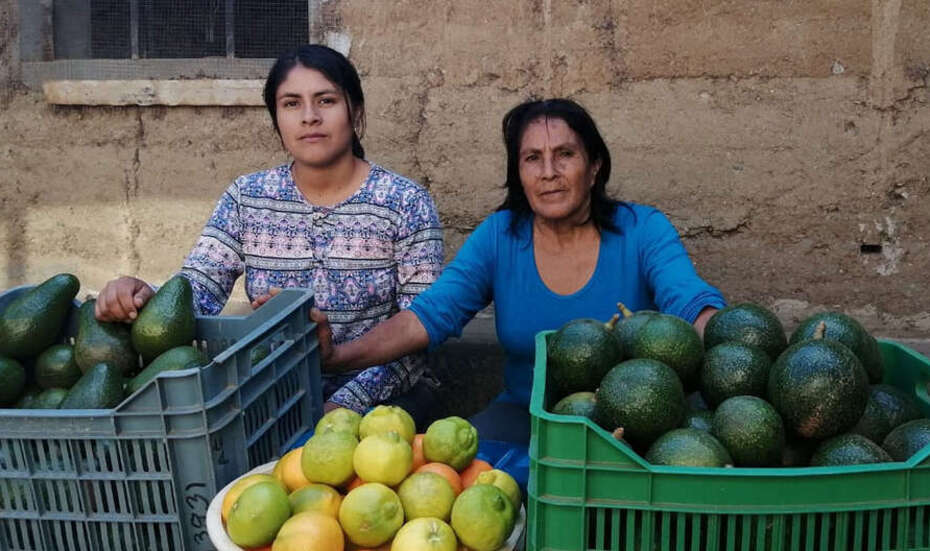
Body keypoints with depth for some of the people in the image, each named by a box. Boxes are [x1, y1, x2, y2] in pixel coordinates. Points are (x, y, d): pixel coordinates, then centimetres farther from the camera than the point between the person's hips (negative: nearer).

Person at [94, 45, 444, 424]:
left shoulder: (406, 203, -5)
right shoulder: (246, 198, 5)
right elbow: (195, 291, -5)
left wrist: (345, 405, -21)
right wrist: (143, 297, -29)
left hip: (382, 394, -3)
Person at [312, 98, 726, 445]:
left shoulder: (642, 230, -6)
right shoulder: (498, 237, -1)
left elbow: (693, 305, -19)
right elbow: (430, 315, -10)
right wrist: (338, 356, -27)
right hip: (526, 413, 2)